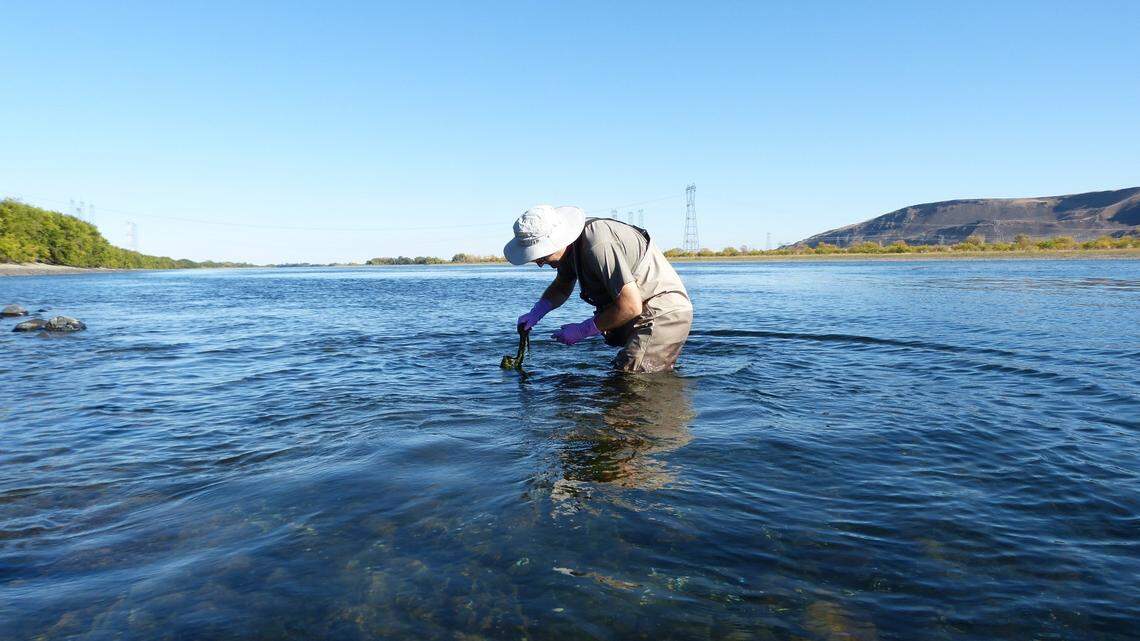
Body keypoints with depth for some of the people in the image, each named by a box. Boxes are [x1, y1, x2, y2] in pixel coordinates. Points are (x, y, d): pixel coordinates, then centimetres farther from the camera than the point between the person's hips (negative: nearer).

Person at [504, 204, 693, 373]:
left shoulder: (598, 245, -29)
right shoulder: (570, 243, 2)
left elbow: (631, 306, -29)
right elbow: (562, 286, 20)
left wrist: (582, 331, -18)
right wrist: (535, 313, 1)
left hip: (664, 312, -10)